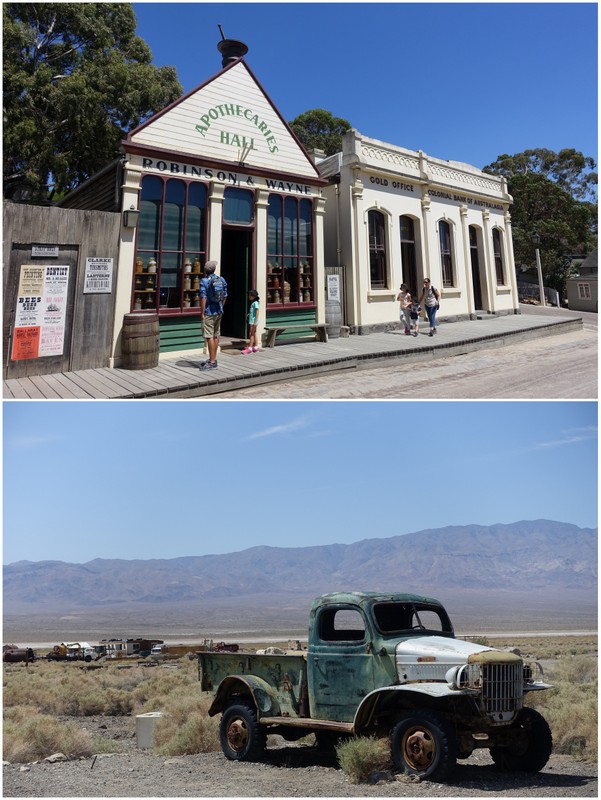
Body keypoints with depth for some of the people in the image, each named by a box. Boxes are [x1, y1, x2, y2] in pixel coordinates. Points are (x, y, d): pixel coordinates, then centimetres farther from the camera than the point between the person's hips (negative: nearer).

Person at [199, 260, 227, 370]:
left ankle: (212, 362, -6)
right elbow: (225, 296, 11)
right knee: (216, 335, 14)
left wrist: (202, 313, -14)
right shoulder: (221, 280, 5)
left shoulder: (204, 281, -13)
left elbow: (203, 298, -19)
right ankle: (213, 359, 23)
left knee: (209, 337, -5)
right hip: (219, 312, 7)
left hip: (209, 312, -7)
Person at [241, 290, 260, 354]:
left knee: (251, 334, -7)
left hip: (253, 321, -9)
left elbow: (257, 312, -18)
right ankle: (255, 347, 16)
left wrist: (255, 321, -21)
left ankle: (250, 348, -6)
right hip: (251, 320, 9)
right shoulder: (252, 303, 14)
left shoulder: (255, 303, -13)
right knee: (254, 334, 12)